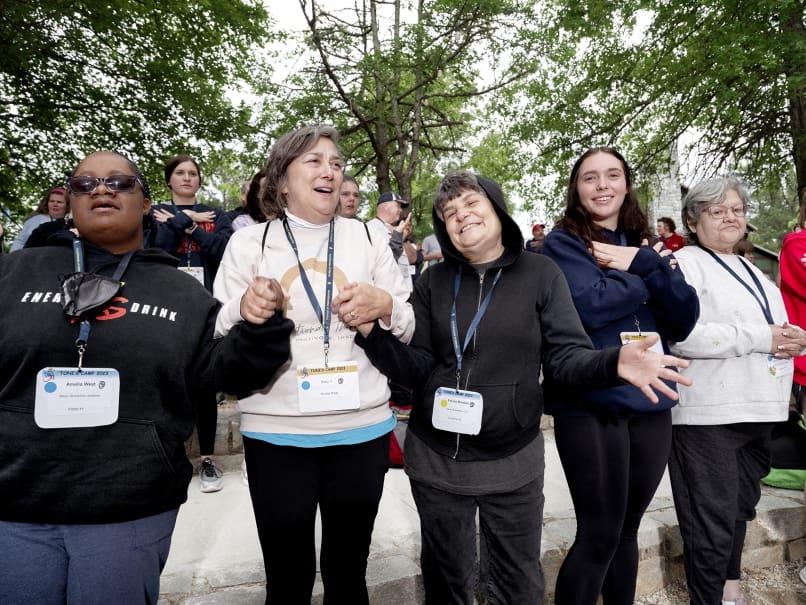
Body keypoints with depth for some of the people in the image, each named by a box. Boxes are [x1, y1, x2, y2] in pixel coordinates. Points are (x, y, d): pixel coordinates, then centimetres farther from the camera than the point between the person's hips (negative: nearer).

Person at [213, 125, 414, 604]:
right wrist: (247, 312, -20)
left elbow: (410, 329, 9)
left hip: (362, 429, 2)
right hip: (276, 434, -1)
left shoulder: (368, 237, 6)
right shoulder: (249, 242, 2)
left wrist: (385, 305, -13)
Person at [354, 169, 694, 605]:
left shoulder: (541, 274, -5)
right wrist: (372, 334, -19)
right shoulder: (433, 281, 0)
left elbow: (566, 355, -8)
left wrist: (614, 363, -28)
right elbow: (416, 367, -3)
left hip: (512, 462, -1)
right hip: (435, 460, 2)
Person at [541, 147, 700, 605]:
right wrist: (648, 273, -7)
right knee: (599, 534, -1)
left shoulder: (646, 246, 13)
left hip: (650, 402, 6)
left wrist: (643, 265, -11)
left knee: (626, 529, 17)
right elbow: (589, 306, -21)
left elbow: (685, 318, 2)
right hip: (591, 404, -5)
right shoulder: (563, 243, -3)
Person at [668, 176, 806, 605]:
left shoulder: (749, 270, 19)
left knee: (740, 508, 21)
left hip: (758, 409, 9)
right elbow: (683, 335, -22)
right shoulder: (684, 263, -8)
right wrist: (761, 338, -17)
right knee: (711, 522, -2)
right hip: (708, 413, -8)